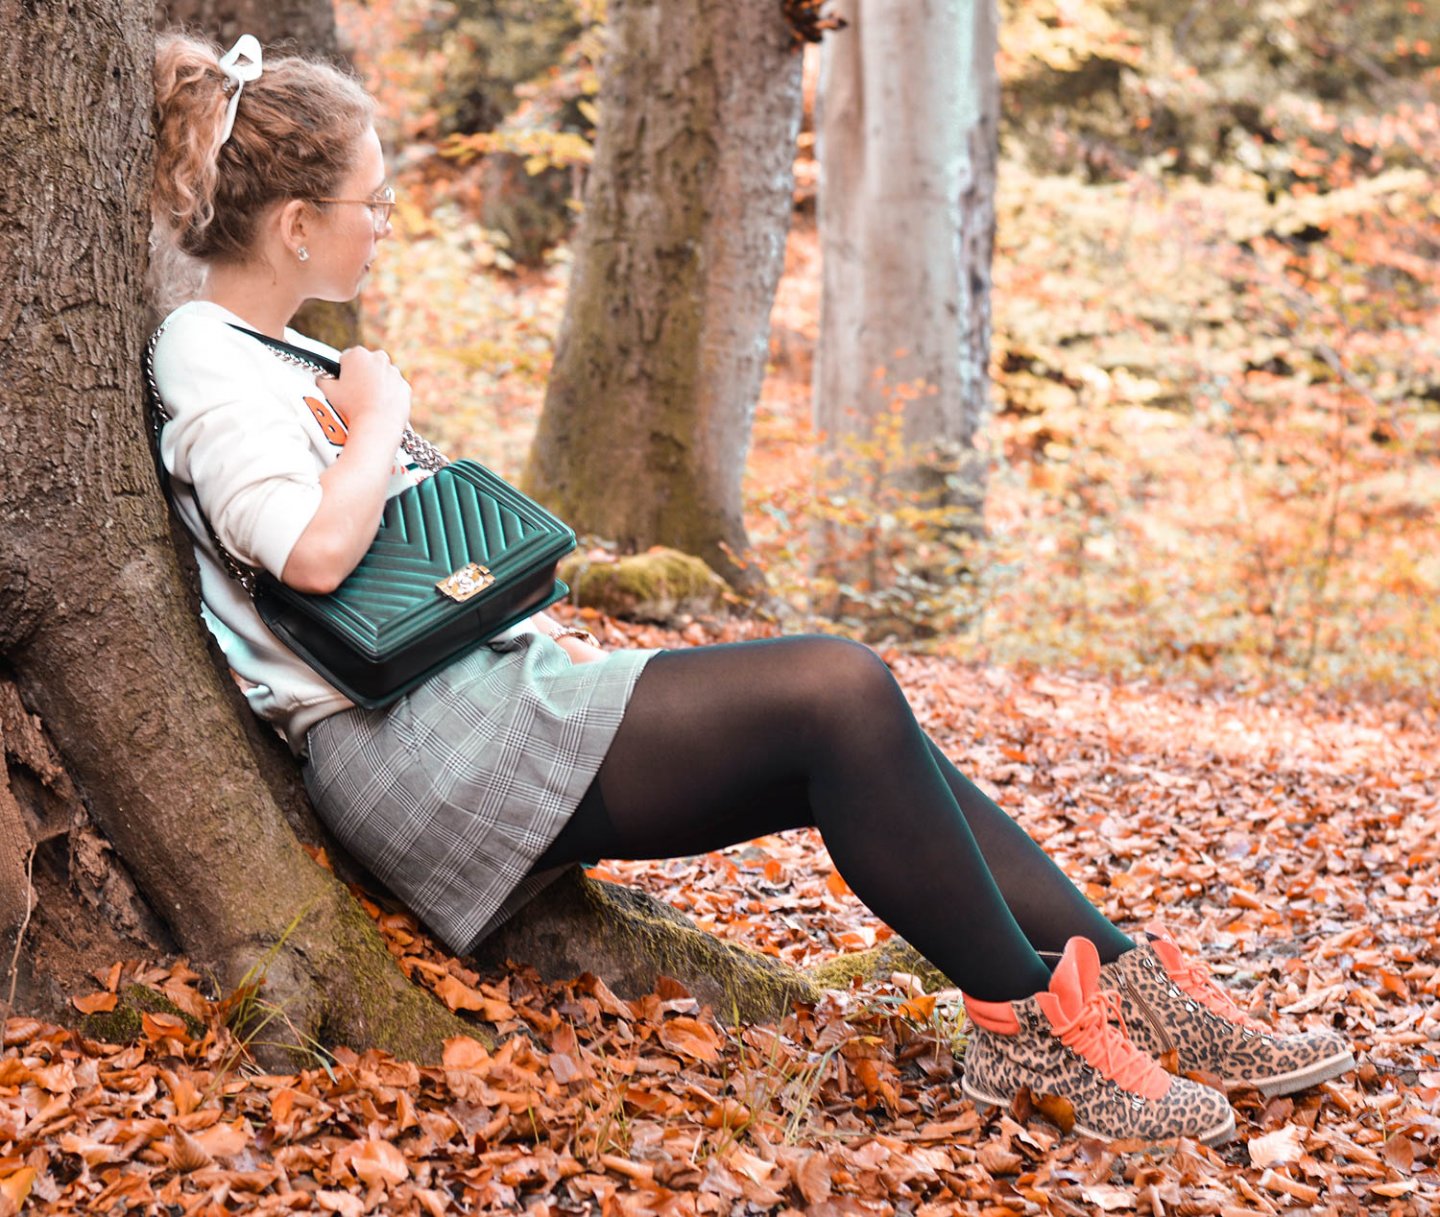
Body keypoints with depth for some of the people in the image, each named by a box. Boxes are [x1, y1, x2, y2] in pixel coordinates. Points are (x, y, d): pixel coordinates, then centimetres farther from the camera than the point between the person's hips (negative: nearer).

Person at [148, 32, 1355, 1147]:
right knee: (838, 689, -19)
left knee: (862, 744, -4)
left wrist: (540, 630, 14)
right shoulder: (211, 370, -9)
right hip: (419, 746, -10)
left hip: (491, 695, 10)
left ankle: (1127, 977, -3)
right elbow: (315, 551, -28)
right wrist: (380, 418, -11)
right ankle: (1028, 1021, -9)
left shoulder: (275, 357, 21)